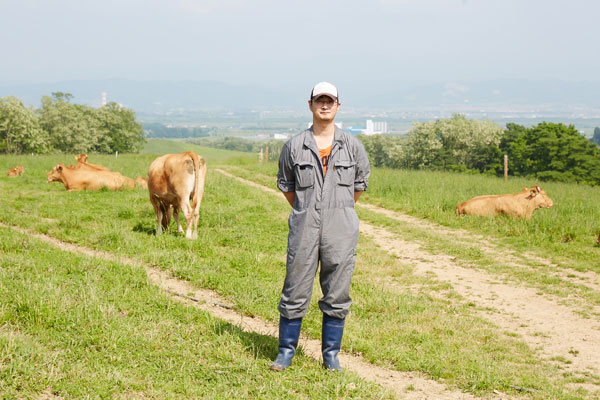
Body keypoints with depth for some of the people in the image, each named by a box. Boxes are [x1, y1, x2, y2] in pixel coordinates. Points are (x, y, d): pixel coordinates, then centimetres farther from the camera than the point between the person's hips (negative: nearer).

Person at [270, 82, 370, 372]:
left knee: (337, 294, 6)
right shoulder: (294, 146, 3)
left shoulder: (352, 146, 5)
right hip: (304, 227, 0)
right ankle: (286, 351, 16)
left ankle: (331, 354, 19)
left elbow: (360, 185, 17)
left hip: (341, 228, 1)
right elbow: (285, 184, 17)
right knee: (295, 292, 2)